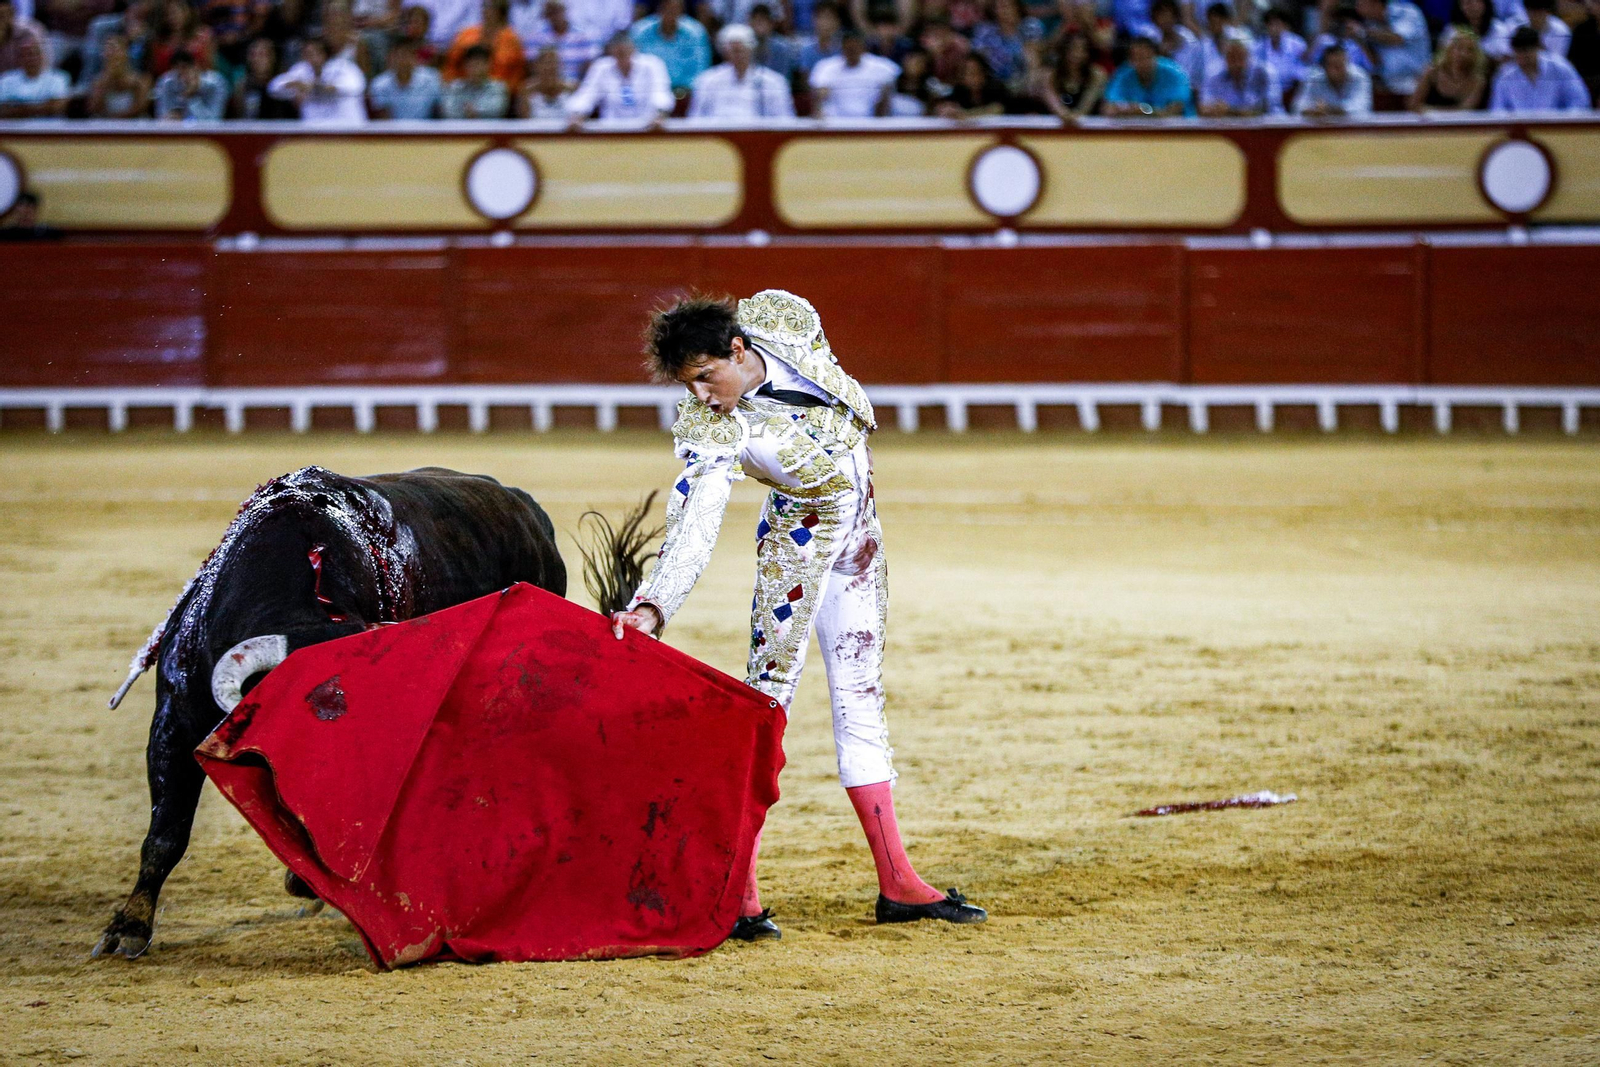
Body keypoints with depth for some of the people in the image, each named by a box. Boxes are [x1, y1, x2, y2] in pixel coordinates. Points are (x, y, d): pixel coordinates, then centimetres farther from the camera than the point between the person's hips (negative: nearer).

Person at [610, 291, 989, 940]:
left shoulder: (783, 317, -17)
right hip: (798, 539, -5)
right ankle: (736, 891, -14)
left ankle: (897, 885, 11)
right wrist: (654, 605, -51)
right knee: (769, 691, -13)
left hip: (857, 527, 5)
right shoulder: (709, 431, -28)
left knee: (860, 696, 8)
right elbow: (693, 529, -37)